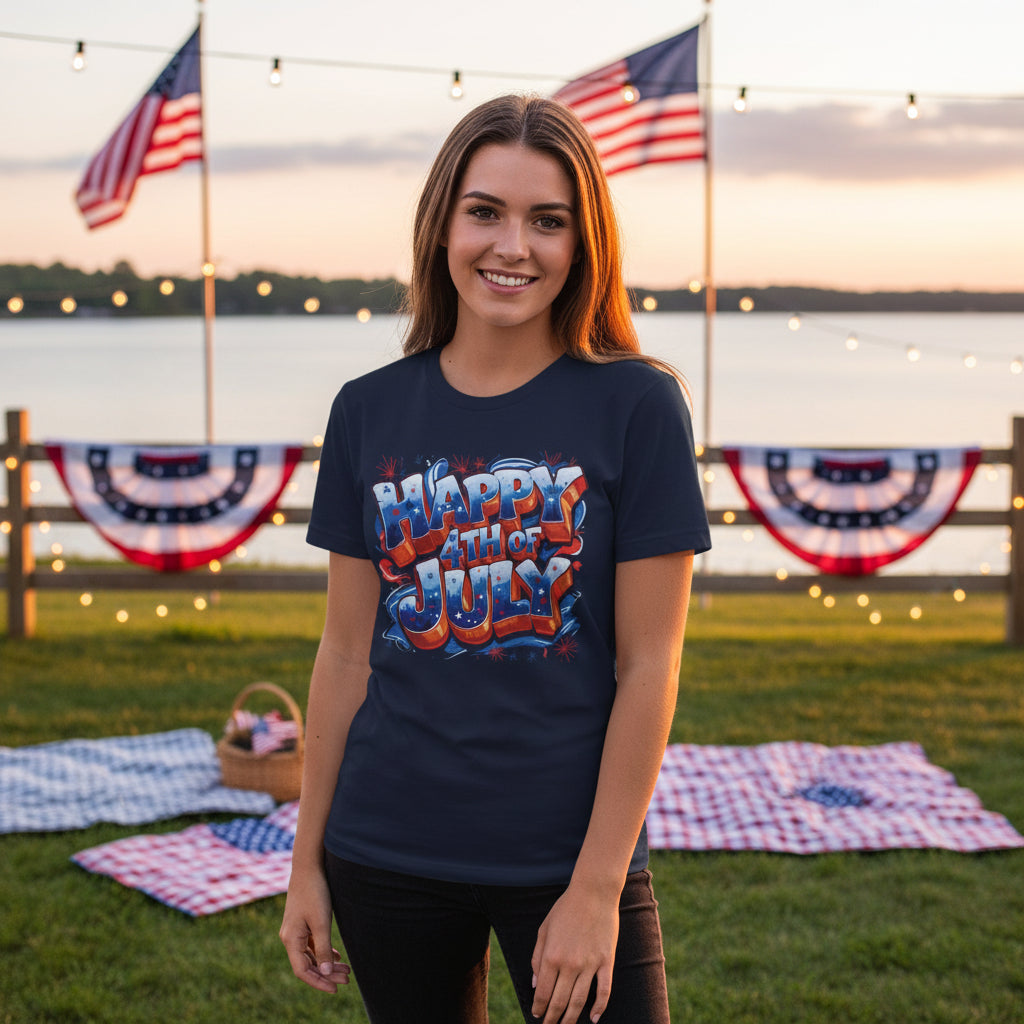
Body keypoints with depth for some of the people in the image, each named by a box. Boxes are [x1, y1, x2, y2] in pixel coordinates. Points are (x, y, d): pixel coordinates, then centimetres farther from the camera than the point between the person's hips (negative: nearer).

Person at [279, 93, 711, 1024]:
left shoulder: (636, 405, -7)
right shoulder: (370, 412, 2)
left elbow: (649, 666, -8)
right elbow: (347, 652, 6)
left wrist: (597, 885, -11)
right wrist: (309, 859, 7)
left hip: (570, 854, -2)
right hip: (387, 858, 3)